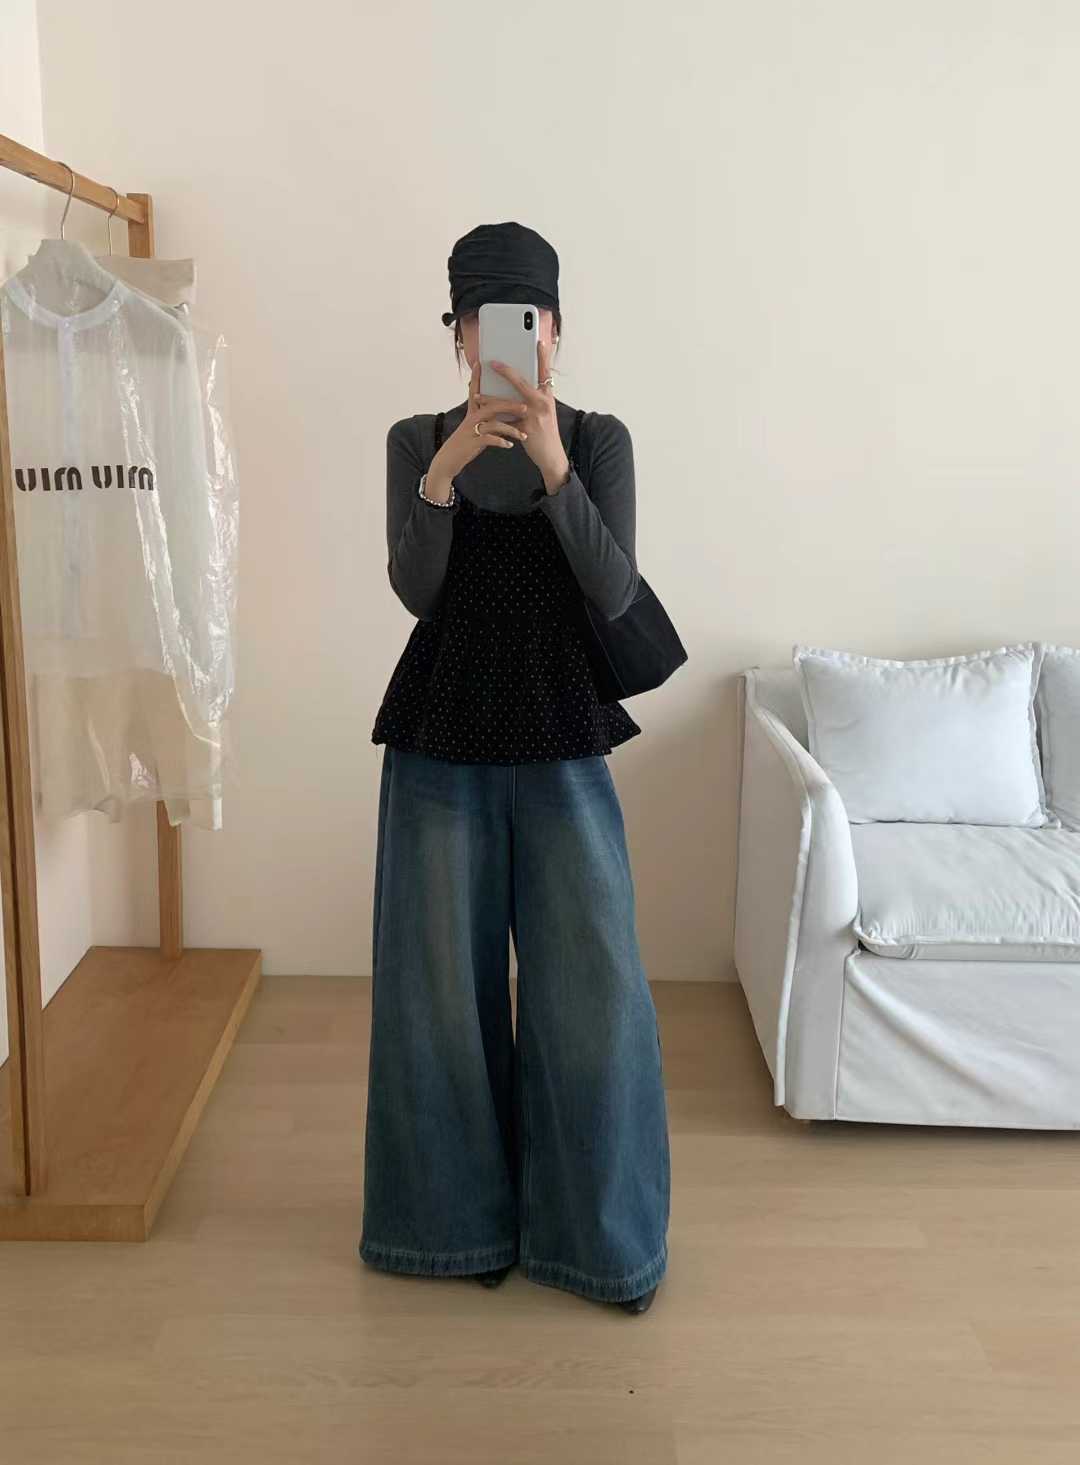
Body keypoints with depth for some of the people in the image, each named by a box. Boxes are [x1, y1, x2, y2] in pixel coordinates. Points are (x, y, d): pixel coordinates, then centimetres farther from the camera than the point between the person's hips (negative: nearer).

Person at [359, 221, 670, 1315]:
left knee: (591, 982, 2)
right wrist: (443, 474, -25)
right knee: (445, 979, 8)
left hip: (562, 741, 0)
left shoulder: (599, 439, 0)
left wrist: (553, 467, -23)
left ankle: (594, 1226, 23)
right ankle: (465, 1213, 29)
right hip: (440, 739, 1)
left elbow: (614, 596, -11)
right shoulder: (416, 441, 2)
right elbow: (414, 591, -10)